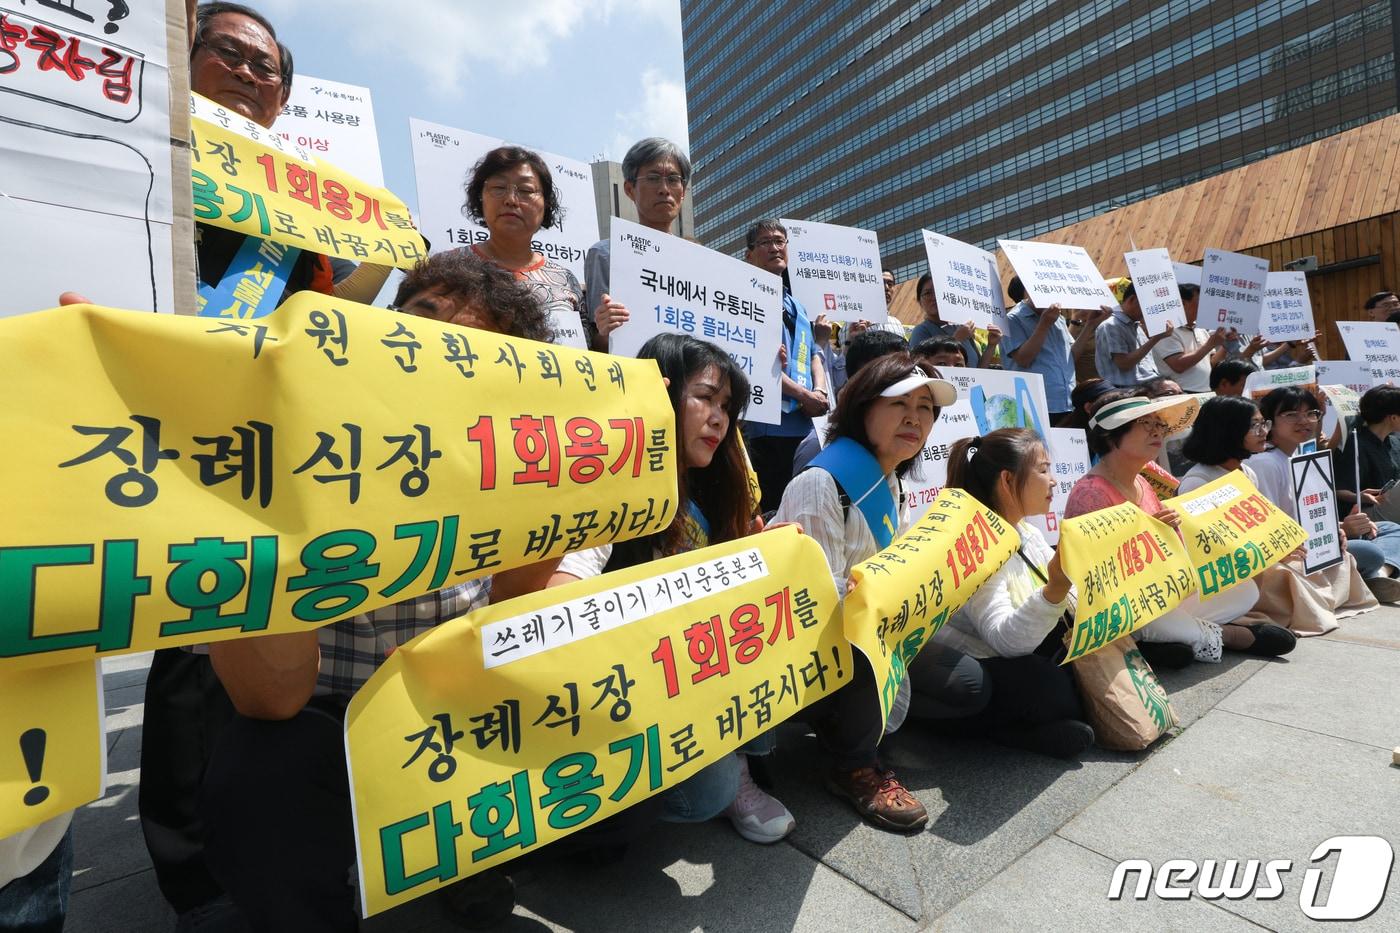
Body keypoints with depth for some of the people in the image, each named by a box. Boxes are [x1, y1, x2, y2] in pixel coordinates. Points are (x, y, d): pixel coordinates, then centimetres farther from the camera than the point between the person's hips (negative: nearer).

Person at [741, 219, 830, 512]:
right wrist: (804, 395, -13)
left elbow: (814, 355, 22)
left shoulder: (796, 304, 23)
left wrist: (820, 392, 1)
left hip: (807, 425, 8)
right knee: (774, 510, -4)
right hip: (768, 424, -8)